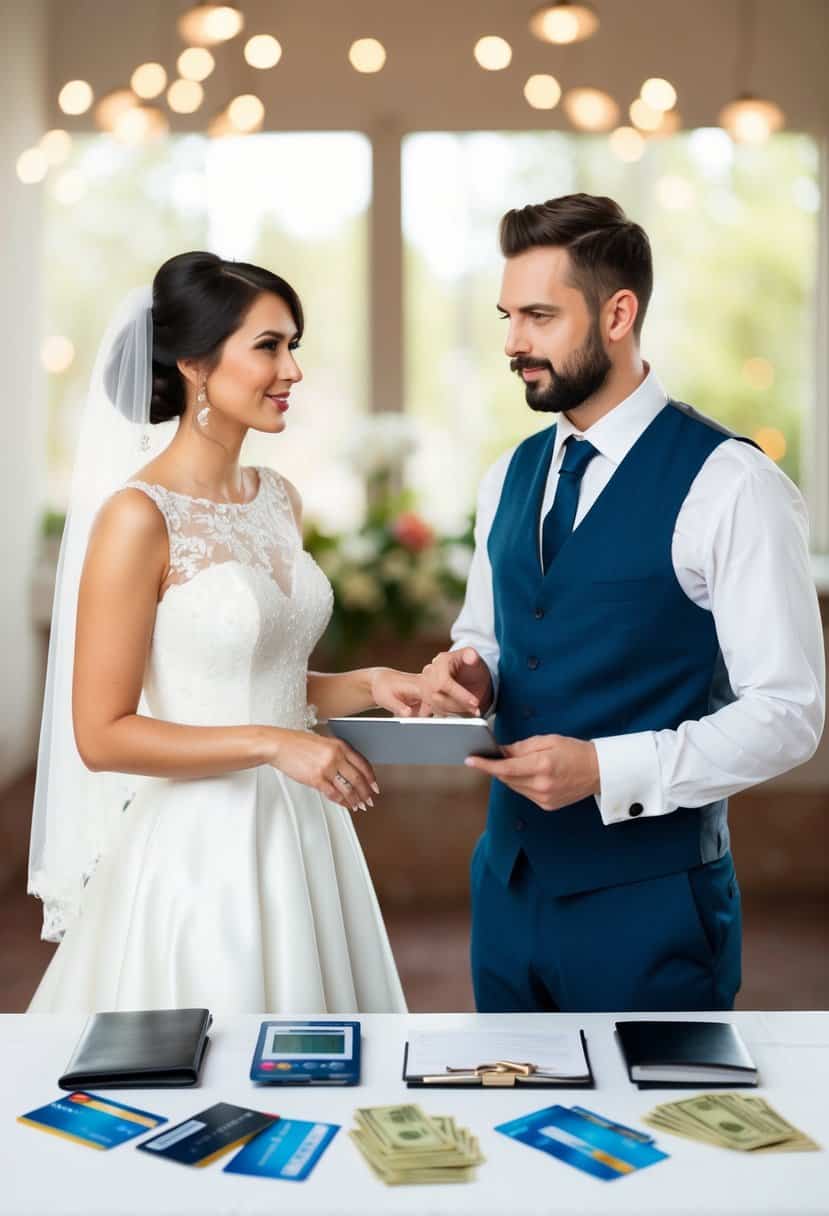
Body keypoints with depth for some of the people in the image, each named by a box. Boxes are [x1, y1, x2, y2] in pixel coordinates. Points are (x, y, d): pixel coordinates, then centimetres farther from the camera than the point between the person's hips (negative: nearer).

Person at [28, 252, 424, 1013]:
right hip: (199, 849, -7)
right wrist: (272, 745, -20)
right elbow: (101, 735, -15)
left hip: (301, 838, 7)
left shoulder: (280, 501, 8)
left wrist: (369, 685, 1)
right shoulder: (139, 517, -14)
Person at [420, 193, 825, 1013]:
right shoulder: (509, 480, 8)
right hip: (509, 882, 6)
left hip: (648, 904, -6)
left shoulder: (729, 485, -14)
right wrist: (467, 670, -4)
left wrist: (606, 769, -24)